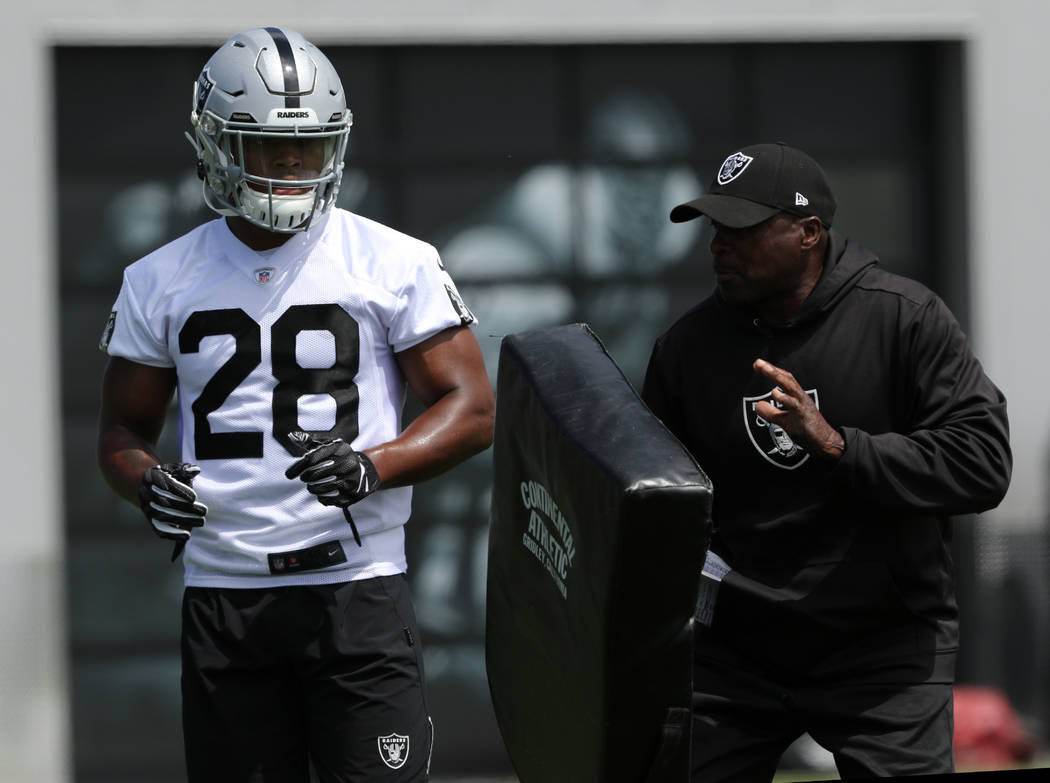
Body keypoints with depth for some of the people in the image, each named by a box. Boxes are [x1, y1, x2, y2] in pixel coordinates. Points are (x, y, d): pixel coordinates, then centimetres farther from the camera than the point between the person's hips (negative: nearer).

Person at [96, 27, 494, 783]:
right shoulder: (161, 283, 9)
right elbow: (124, 429, 15)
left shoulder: (396, 265, 0)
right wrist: (147, 482, -8)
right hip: (221, 596, 3)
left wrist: (373, 465, -17)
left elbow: (471, 408, 0)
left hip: (356, 585, -2)